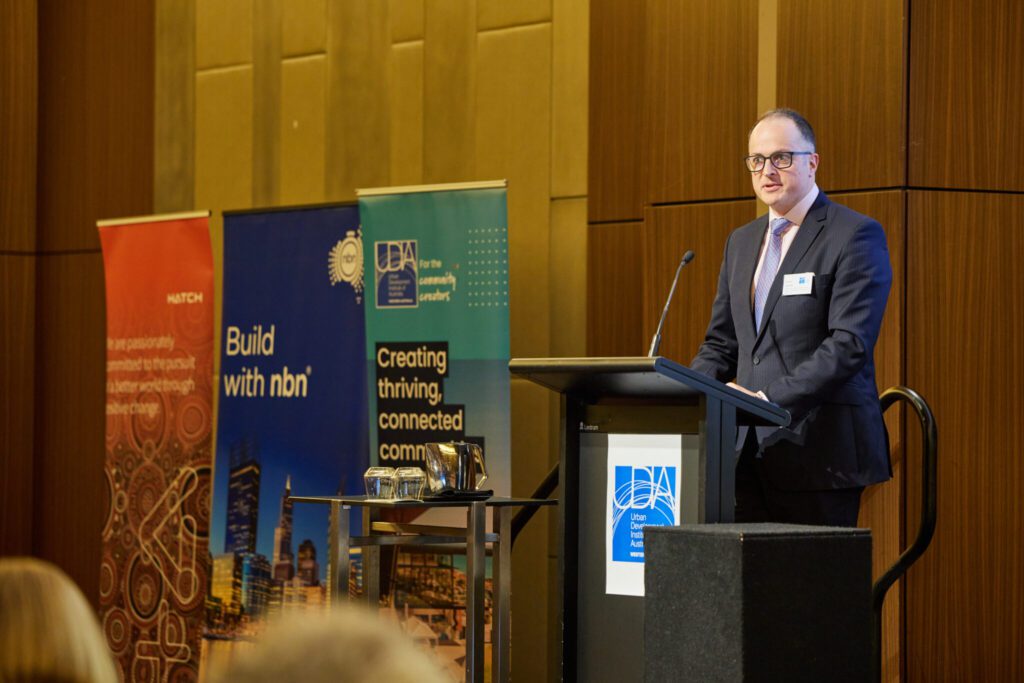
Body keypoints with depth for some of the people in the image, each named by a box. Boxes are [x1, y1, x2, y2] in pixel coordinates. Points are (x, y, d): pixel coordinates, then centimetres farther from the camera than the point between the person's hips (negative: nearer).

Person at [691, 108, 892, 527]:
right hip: (751, 450, 6)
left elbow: (850, 345, -15)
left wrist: (771, 397, -24)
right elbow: (721, 343, 21)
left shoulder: (855, 235, -5)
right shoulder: (741, 241, 19)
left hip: (817, 450, -6)